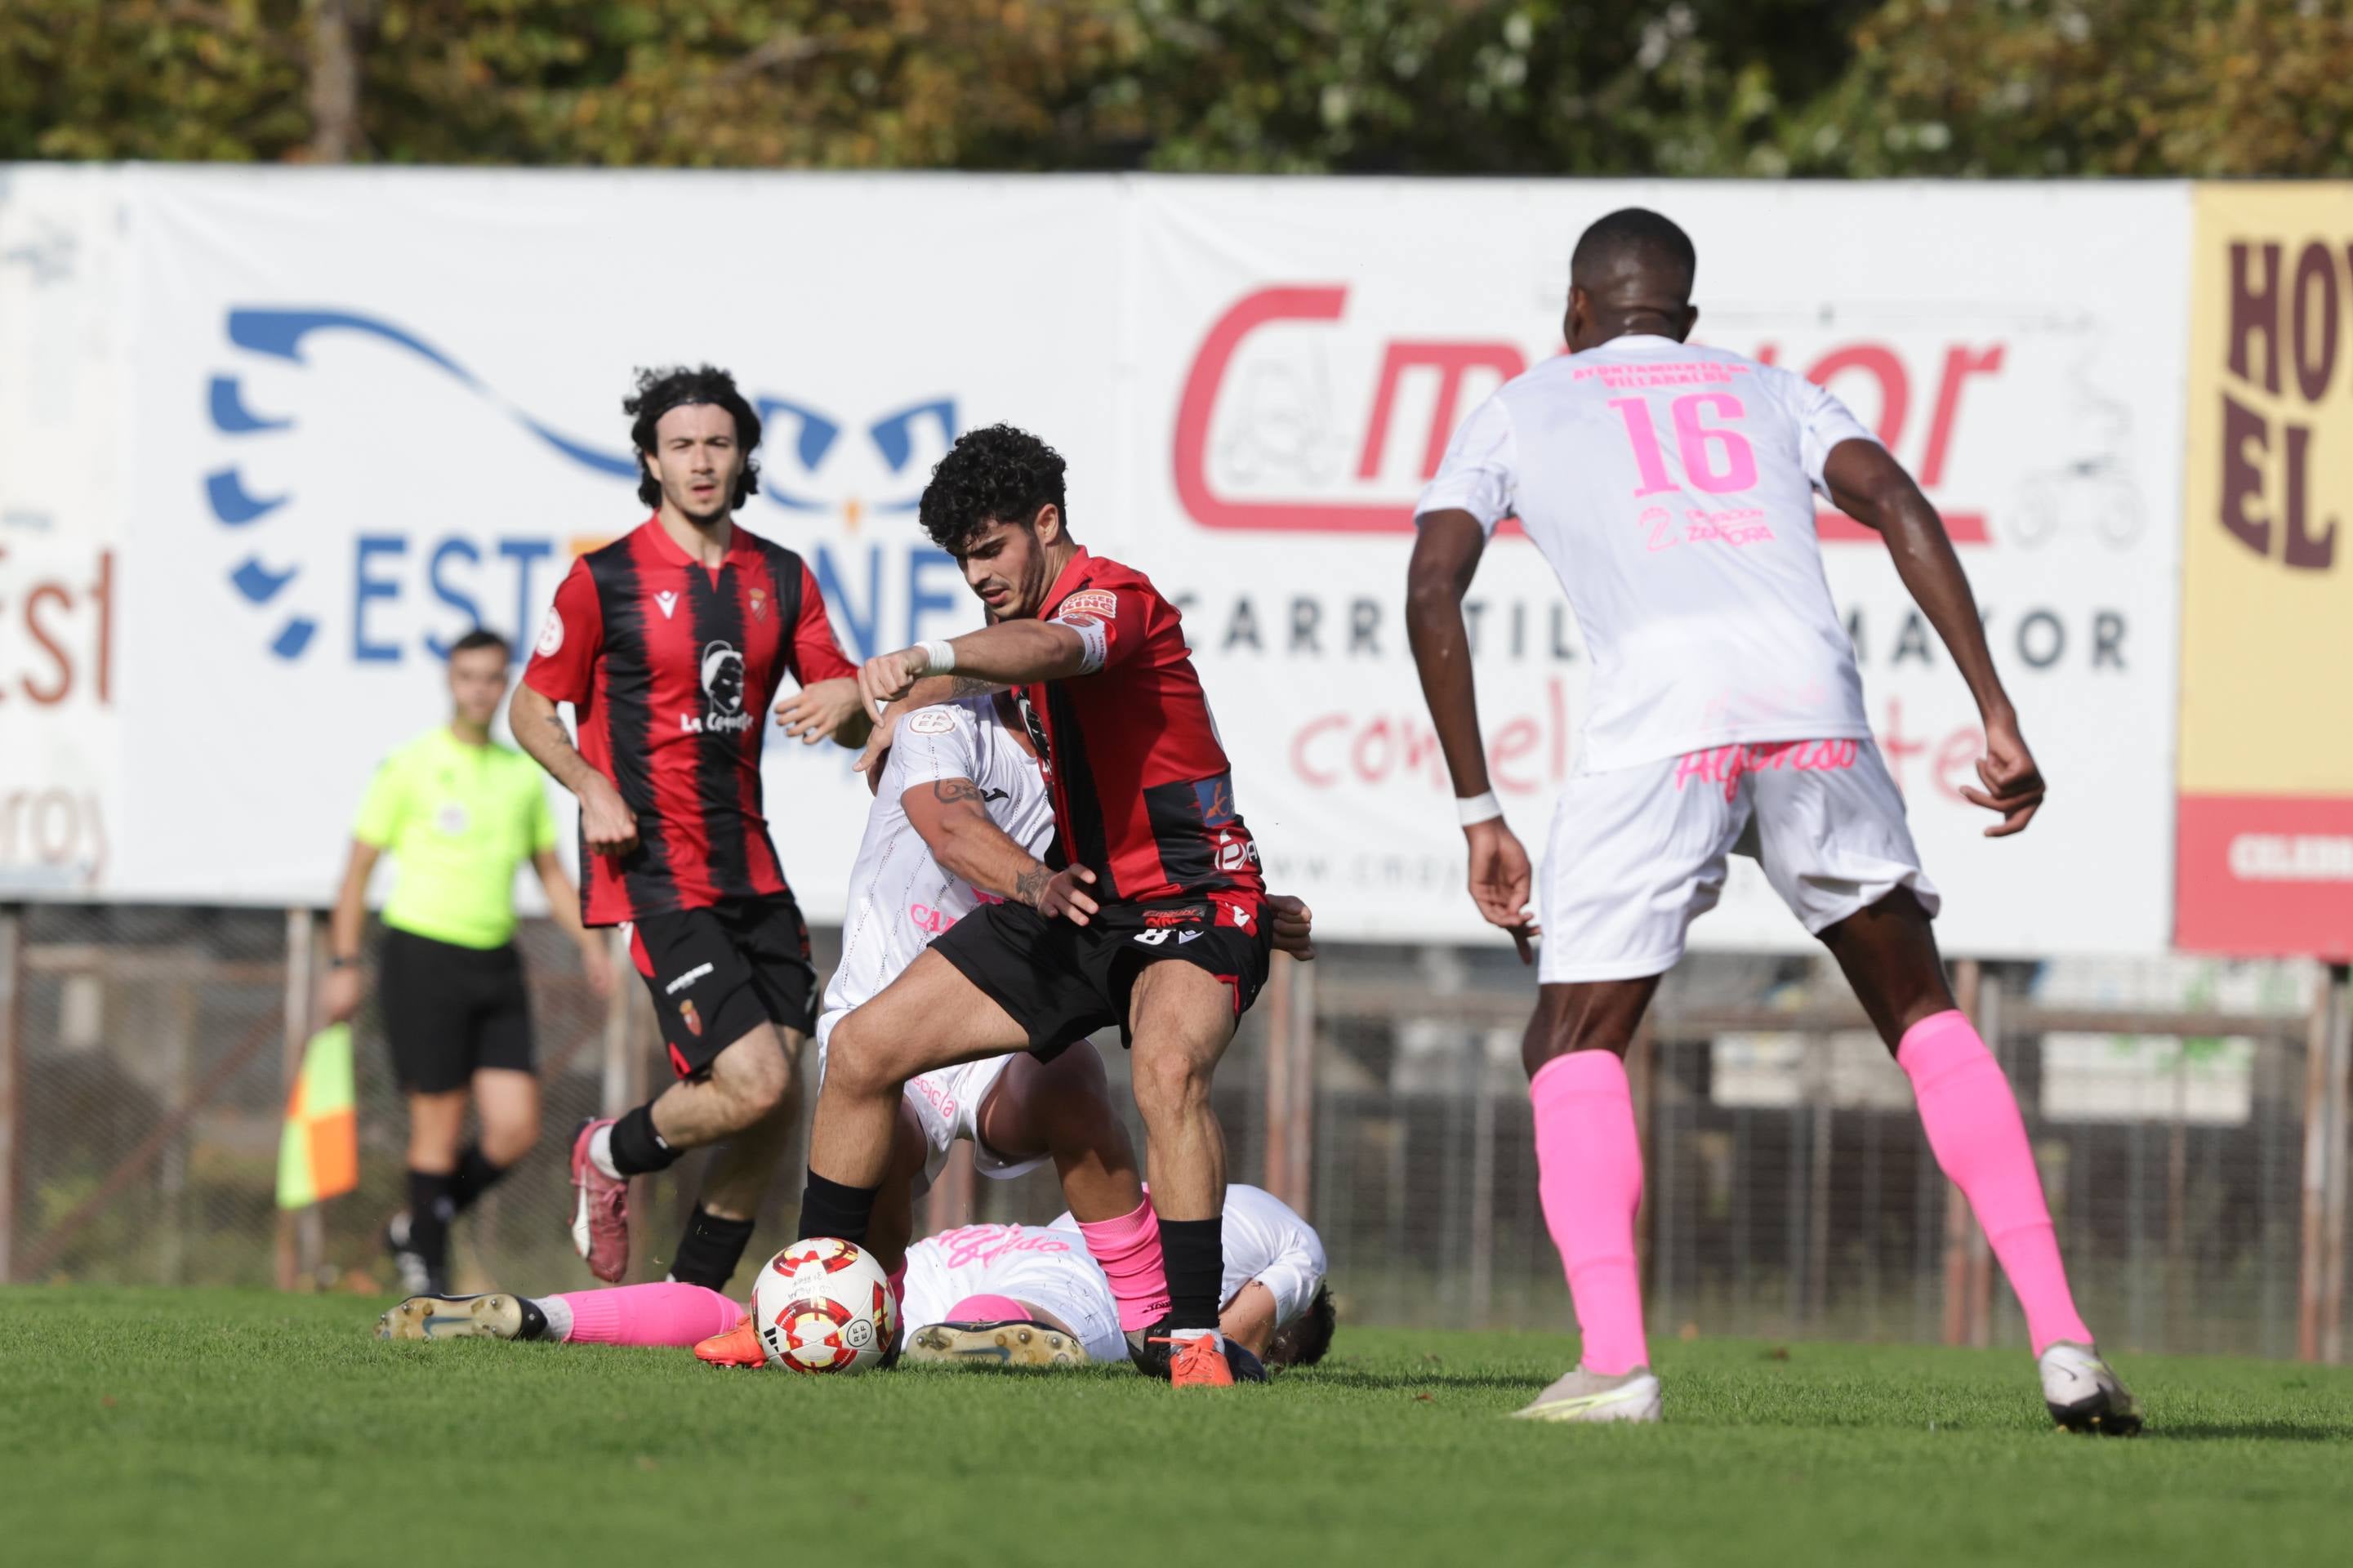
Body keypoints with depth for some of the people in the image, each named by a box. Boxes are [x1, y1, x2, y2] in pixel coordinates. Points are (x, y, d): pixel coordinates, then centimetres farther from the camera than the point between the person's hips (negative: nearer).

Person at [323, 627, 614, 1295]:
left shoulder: (522, 774, 12)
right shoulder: (409, 768, -2)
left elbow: (551, 870, 22)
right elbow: (359, 868, 0)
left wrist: (588, 943, 8)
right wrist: (343, 965, -5)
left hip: (496, 964, 5)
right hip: (423, 957, -5)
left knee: (515, 1129, -4)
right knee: (439, 1127, -5)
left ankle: (418, 1227, 19)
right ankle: (427, 1268, 9)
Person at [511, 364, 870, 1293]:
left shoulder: (782, 579, 10)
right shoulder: (606, 580, -4)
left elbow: (855, 723, 12)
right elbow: (531, 707, 4)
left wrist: (845, 703, -13)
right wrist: (592, 788, -14)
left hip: (751, 868, 6)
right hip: (654, 873, -6)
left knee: (773, 1108, 1)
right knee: (753, 1085, -17)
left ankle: (694, 1297, 16)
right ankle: (612, 1155, 12)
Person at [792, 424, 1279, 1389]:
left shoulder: (1112, 597, -18)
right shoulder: (1028, 615, 10)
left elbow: (1052, 648, -45)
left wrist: (928, 659, -61)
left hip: (1192, 905, -9)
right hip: (1079, 902, 9)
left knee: (1168, 1070, -38)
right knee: (863, 1049, 2)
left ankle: (1194, 1339, -34)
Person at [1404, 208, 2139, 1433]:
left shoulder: (1521, 409, 26)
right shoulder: (1768, 392, 30)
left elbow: (1433, 590, 12)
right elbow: (1894, 501, 12)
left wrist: (1479, 815, 13)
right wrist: (1998, 717, 7)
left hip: (1658, 722, -2)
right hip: (1814, 708, 2)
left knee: (1575, 1049, 9)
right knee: (1923, 1017, 18)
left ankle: (1613, 1357, -13)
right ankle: (2060, 1341, 7)